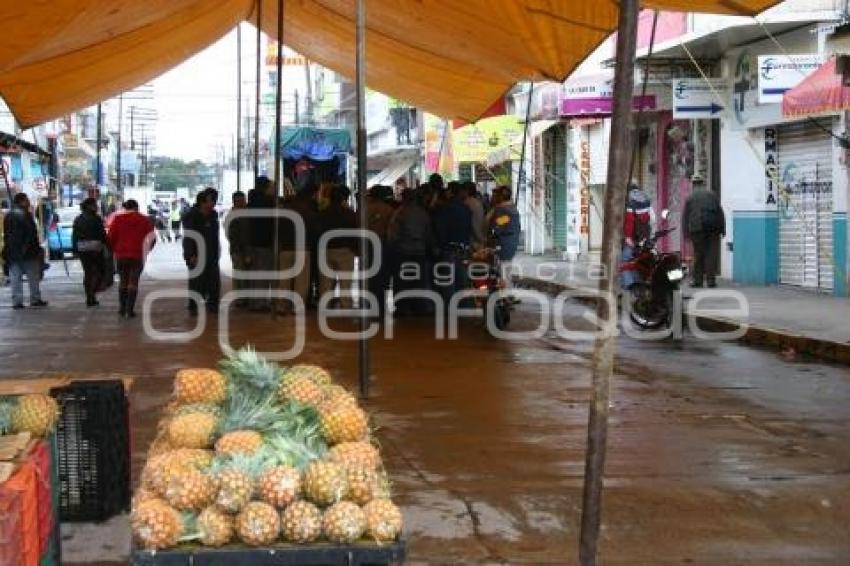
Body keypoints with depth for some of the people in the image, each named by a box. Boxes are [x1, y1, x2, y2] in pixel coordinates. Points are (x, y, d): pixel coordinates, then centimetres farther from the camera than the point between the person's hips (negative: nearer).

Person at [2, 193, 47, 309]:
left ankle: (16, 301, 2)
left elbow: (6, 235, 13)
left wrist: (7, 251, 17)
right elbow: (32, 234, -13)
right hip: (27, 252, -6)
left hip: (11, 252, 6)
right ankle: (35, 299, 6)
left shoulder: (8, 216, 9)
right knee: (33, 277, 4)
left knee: (15, 278, 5)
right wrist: (37, 249, -6)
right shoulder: (25, 215, -11)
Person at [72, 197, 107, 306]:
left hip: (82, 249, 6)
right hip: (95, 248, -6)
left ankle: (89, 299, 10)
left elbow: (74, 236, 11)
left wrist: (75, 250, 16)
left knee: (87, 273, 10)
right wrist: (107, 246, -3)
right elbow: (102, 235, -11)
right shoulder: (96, 219, -10)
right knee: (100, 271, 5)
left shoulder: (78, 219, 9)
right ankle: (92, 292, -13)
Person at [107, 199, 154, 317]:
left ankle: (122, 308, 15)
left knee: (122, 281, 16)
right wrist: (147, 249, 11)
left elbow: (110, 237, -2)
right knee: (133, 282, 3)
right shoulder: (144, 220, 1)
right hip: (137, 255, -1)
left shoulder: (117, 219, 2)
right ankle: (130, 310, -2)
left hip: (121, 255, 1)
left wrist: (114, 250, 10)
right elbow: (152, 237, -2)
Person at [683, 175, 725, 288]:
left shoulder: (690, 197, 8)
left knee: (698, 254, 6)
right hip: (713, 228, 0)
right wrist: (722, 229, 10)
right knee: (712, 254, 1)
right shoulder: (712, 194, 11)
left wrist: (686, 233, 8)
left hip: (697, 229, 0)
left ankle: (697, 279, 8)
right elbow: (720, 212, 8)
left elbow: (685, 217, 6)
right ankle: (711, 279, -2)